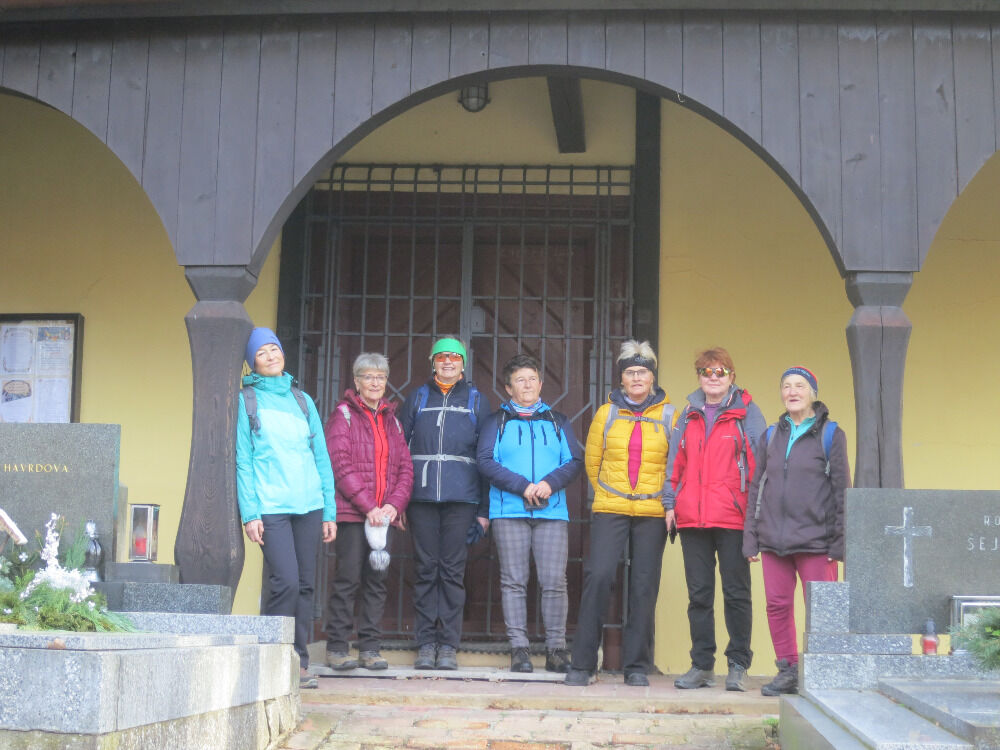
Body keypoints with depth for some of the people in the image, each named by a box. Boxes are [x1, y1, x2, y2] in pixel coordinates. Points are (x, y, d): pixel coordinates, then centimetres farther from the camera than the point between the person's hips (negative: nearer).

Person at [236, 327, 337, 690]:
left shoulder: (302, 400, 16)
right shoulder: (246, 400, 6)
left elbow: (321, 456, 15)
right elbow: (242, 461, 1)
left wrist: (329, 510, 9)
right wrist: (250, 513, -7)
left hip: (309, 505, 4)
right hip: (271, 507, -4)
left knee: (305, 585, 4)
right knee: (286, 582, -14)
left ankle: (299, 663, 12)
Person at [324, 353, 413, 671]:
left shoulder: (391, 419, 18)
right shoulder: (343, 415, 1)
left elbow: (405, 467, 13)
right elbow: (340, 465, -8)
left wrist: (395, 504, -4)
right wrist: (368, 506, -14)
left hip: (385, 514, 5)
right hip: (351, 513, -5)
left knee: (377, 579, 4)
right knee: (348, 578, -5)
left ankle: (370, 647, 9)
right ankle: (337, 647, 2)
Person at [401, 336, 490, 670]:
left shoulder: (476, 400, 11)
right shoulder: (418, 398, 13)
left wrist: (484, 508, 2)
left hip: (461, 498, -1)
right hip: (422, 496, 1)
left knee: (452, 570, -1)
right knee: (425, 569, 1)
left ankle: (448, 645, 4)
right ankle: (426, 644, 6)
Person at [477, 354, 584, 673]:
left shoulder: (558, 421, 18)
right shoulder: (497, 421, 12)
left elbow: (576, 461, 9)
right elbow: (486, 461, 0)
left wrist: (550, 483, -10)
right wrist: (522, 486, -11)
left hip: (552, 512, 1)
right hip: (509, 512, -1)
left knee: (554, 581, -5)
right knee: (514, 581, -2)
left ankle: (556, 648, 1)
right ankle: (519, 648, 2)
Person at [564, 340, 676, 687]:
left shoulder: (668, 415, 5)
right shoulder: (606, 413, 7)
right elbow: (592, 460, 17)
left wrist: (667, 499, 10)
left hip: (652, 513, 0)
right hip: (609, 511, 0)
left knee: (644, 585, 1)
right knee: (598, 576, -11)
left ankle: (637, 666, 10)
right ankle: (582, 664, -4)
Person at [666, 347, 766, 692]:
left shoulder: (746, 412, 3)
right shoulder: (689, 414, 14)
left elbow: (759, 462, 0)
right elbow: (676, 461, 16)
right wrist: (670, 503, 8)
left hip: (732, 518, -4)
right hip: (691, 518, 4)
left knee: (736, 592, 1)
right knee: (698, 594, 7)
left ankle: (738, 665, 10)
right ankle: (702, 665, 14)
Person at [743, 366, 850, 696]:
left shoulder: (830, 434, 3)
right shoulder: (771, 435, 14)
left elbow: (841, 489, 1)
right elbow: (756, 487, 15)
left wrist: (839, 540, -5)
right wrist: (750, 538, 9)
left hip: (815, 538, -4)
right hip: (773, 539, 4)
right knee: (777, 605, 4)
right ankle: (788, 671, 15)